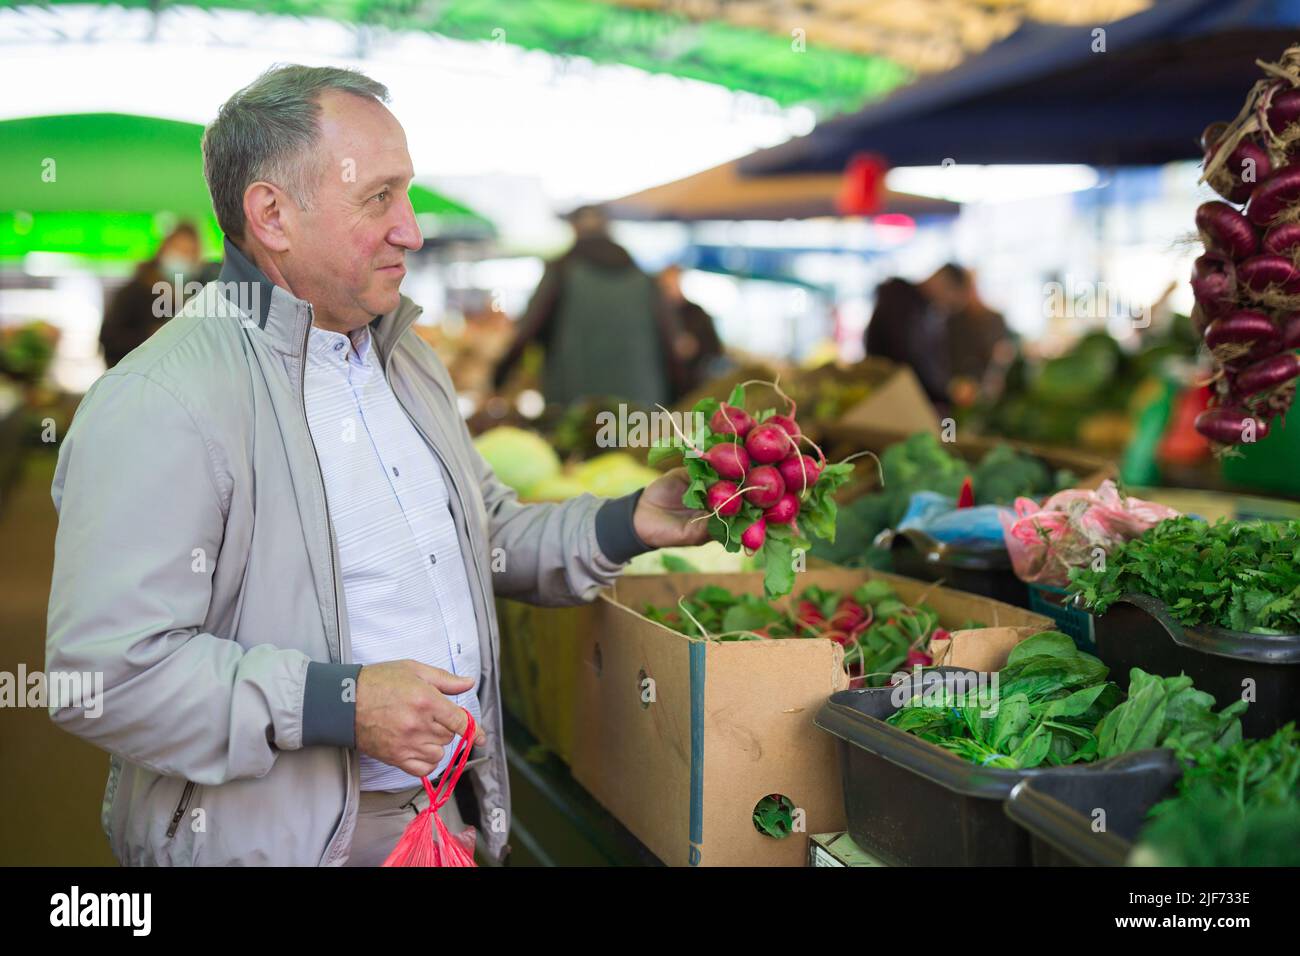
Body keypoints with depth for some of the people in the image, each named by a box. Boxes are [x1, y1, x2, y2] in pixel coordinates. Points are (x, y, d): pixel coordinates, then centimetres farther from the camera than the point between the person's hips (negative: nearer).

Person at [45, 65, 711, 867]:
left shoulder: (410, 362, 10)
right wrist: (341, 703, -27)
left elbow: (492, 535, 20)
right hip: (281, 839, -8)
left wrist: (628, 525, 4)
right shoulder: (162, 403, -20)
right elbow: (104, 671, -25)